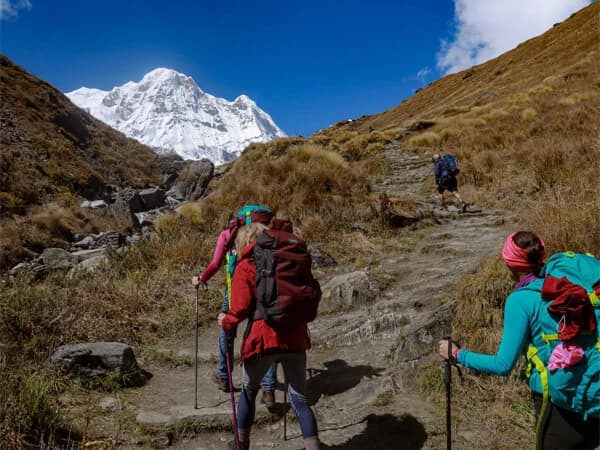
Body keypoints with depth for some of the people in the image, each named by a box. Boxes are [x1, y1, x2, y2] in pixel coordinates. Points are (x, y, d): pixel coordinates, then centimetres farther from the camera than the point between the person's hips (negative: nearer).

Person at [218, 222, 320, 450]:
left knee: (249, 392, 23)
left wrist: (227, 323, 10)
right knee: (300, 400, 10)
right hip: (295, 338, 3)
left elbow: (241, 307, -9)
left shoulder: (245, 267, 0)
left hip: (262, 339, -2)